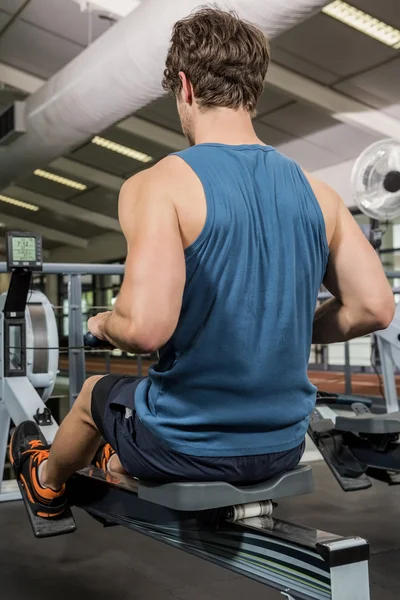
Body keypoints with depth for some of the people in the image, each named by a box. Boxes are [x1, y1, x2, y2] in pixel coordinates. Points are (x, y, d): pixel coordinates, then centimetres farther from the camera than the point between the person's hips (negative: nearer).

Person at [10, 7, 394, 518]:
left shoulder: (158, 186, -19)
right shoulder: (317, 193, -3)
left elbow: (146, 327, -29)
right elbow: (374, 308, -3)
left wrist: (104, 324, -6)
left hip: (187, 450, -4)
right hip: (284, 447, 5)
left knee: (96, 393, 29)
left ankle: (48, 483, 60)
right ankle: (117, 466, 66)